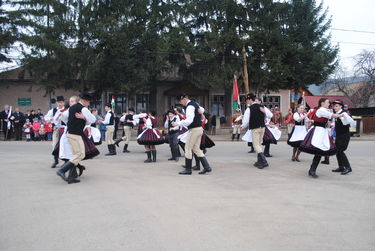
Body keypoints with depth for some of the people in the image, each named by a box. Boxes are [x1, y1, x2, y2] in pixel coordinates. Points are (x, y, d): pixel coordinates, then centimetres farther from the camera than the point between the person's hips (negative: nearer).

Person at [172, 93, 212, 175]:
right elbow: (202, 110, 35)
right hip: (199, 128, 10)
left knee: (188, 149, -1)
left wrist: (178, 123, -25)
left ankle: (188, 169, 6)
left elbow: (189, 120, -27)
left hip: (194, 130, -10)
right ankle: (207, 167, 10)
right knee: (196, 149, 13)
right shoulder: (195, 103, 13)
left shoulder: (189, 107, -17)